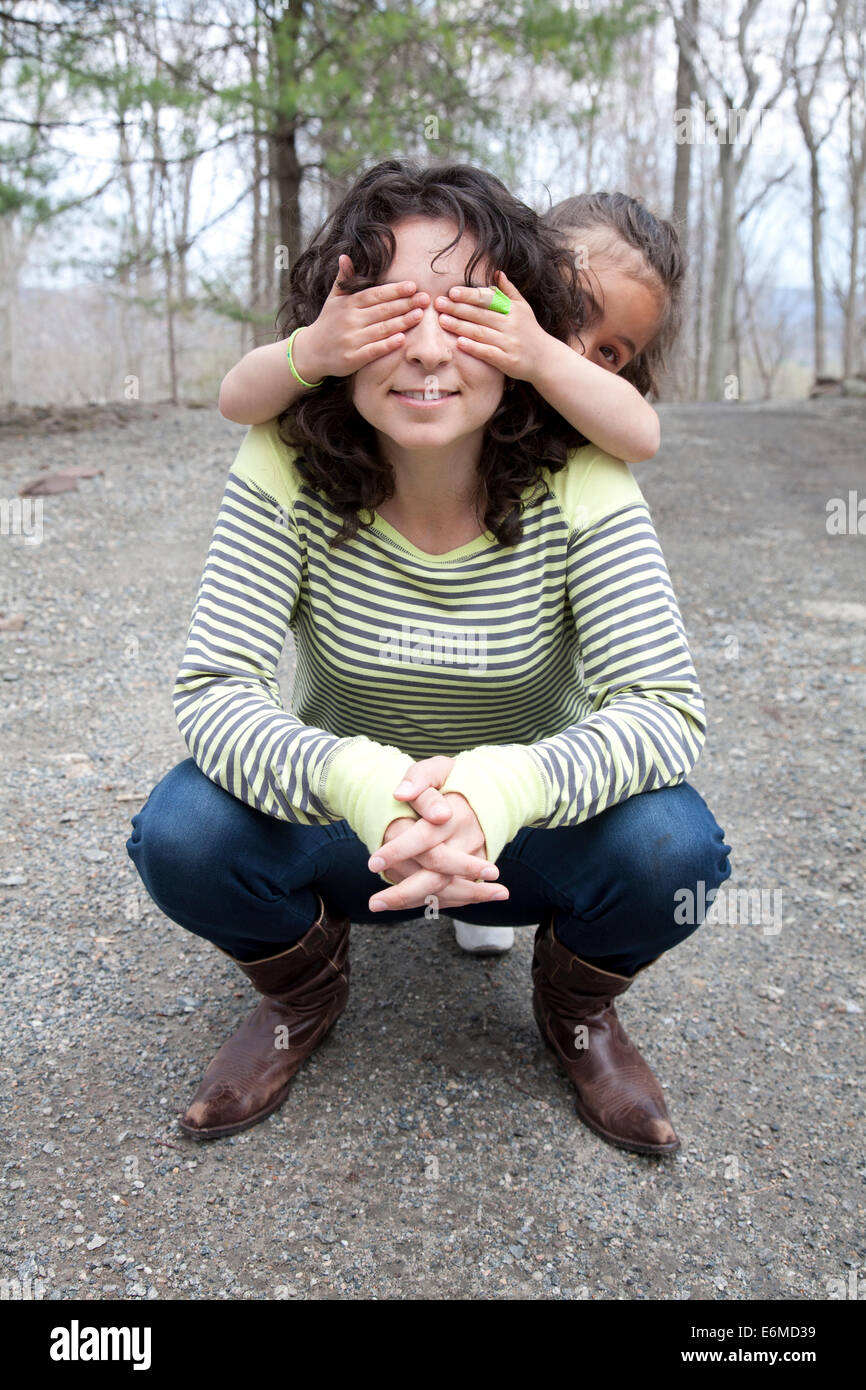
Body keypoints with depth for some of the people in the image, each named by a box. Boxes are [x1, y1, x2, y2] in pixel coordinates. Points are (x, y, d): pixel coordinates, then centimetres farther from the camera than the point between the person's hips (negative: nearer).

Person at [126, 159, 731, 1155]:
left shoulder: (578, 484, -20)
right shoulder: (286, 471, -19)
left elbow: (666, 706, -25)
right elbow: (212, 690, -24)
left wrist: (502, 788, -46)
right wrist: (359, 784, -45)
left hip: (527, 829, 0)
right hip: (343, 830, 1)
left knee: (671, 845, -29)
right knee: (181, 833, -27)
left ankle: (576, 1006, 8)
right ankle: (303, 991, 8)